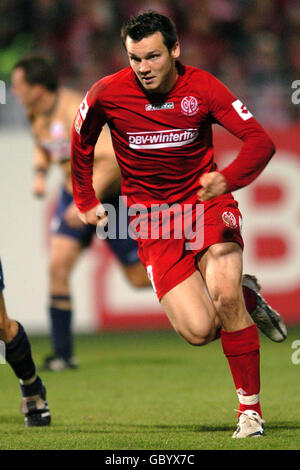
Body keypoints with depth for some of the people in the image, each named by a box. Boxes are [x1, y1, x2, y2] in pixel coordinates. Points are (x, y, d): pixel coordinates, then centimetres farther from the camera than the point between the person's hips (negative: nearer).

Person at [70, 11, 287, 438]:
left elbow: (261, 141, -17)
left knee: (224, 295, -25)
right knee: (199, 330, -16)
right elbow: (81, 141, 13)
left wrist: (228, 179, -35)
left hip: (206, 202, 0)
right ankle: (245, 297, 20)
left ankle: (250, 408, -9)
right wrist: (85, 201, 17)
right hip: (152, 219, 0)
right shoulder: (108, 94, -8)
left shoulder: (202, 87, -11)